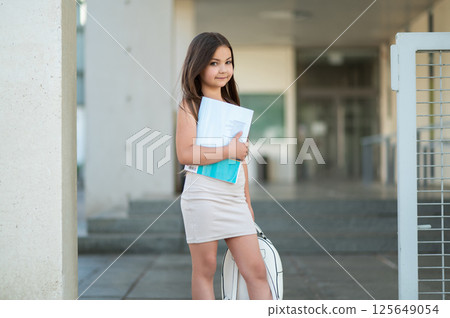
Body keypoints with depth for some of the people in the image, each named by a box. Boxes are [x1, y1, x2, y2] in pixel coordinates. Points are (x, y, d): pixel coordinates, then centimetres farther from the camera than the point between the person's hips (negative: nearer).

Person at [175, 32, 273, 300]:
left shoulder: (233, 108, 17)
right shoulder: (190, 105, -3)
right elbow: (185, 154, -16)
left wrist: (247, 201, 21)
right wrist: (229, 151, -15)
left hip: (234, 198, 6)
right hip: (203, 196, -6)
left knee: (256, 269, 2)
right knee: (205, 270, 2)